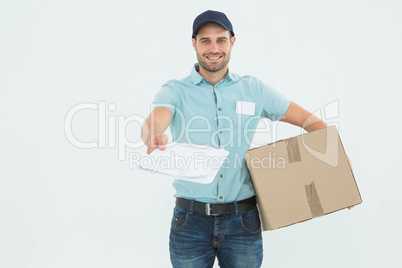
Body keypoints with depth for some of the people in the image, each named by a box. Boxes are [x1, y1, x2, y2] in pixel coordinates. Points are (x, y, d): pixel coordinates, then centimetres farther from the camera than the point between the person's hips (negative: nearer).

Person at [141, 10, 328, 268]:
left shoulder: (254, 89, 6)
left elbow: (308, 120, 10)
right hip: (191, 220, -1)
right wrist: (154, 137, -45)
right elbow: (153, 123, -21)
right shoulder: (176, 91, 0)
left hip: (243, 221, 1)